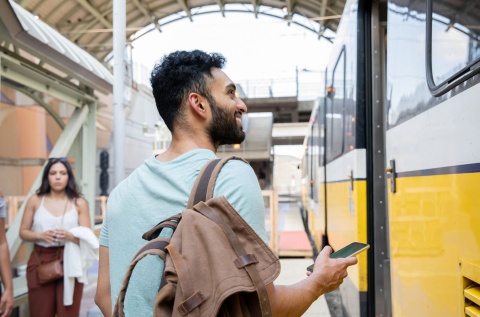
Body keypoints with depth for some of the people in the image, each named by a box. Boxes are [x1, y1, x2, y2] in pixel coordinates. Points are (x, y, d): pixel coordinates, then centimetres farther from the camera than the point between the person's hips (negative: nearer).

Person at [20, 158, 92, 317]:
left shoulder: (79, 203, 2)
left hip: (70, 262, -1)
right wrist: (40, 235, -13)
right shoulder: (35, 200, 5)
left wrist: (70, 236, -21)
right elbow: (23, 232, 6)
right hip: (40, 261, 1)